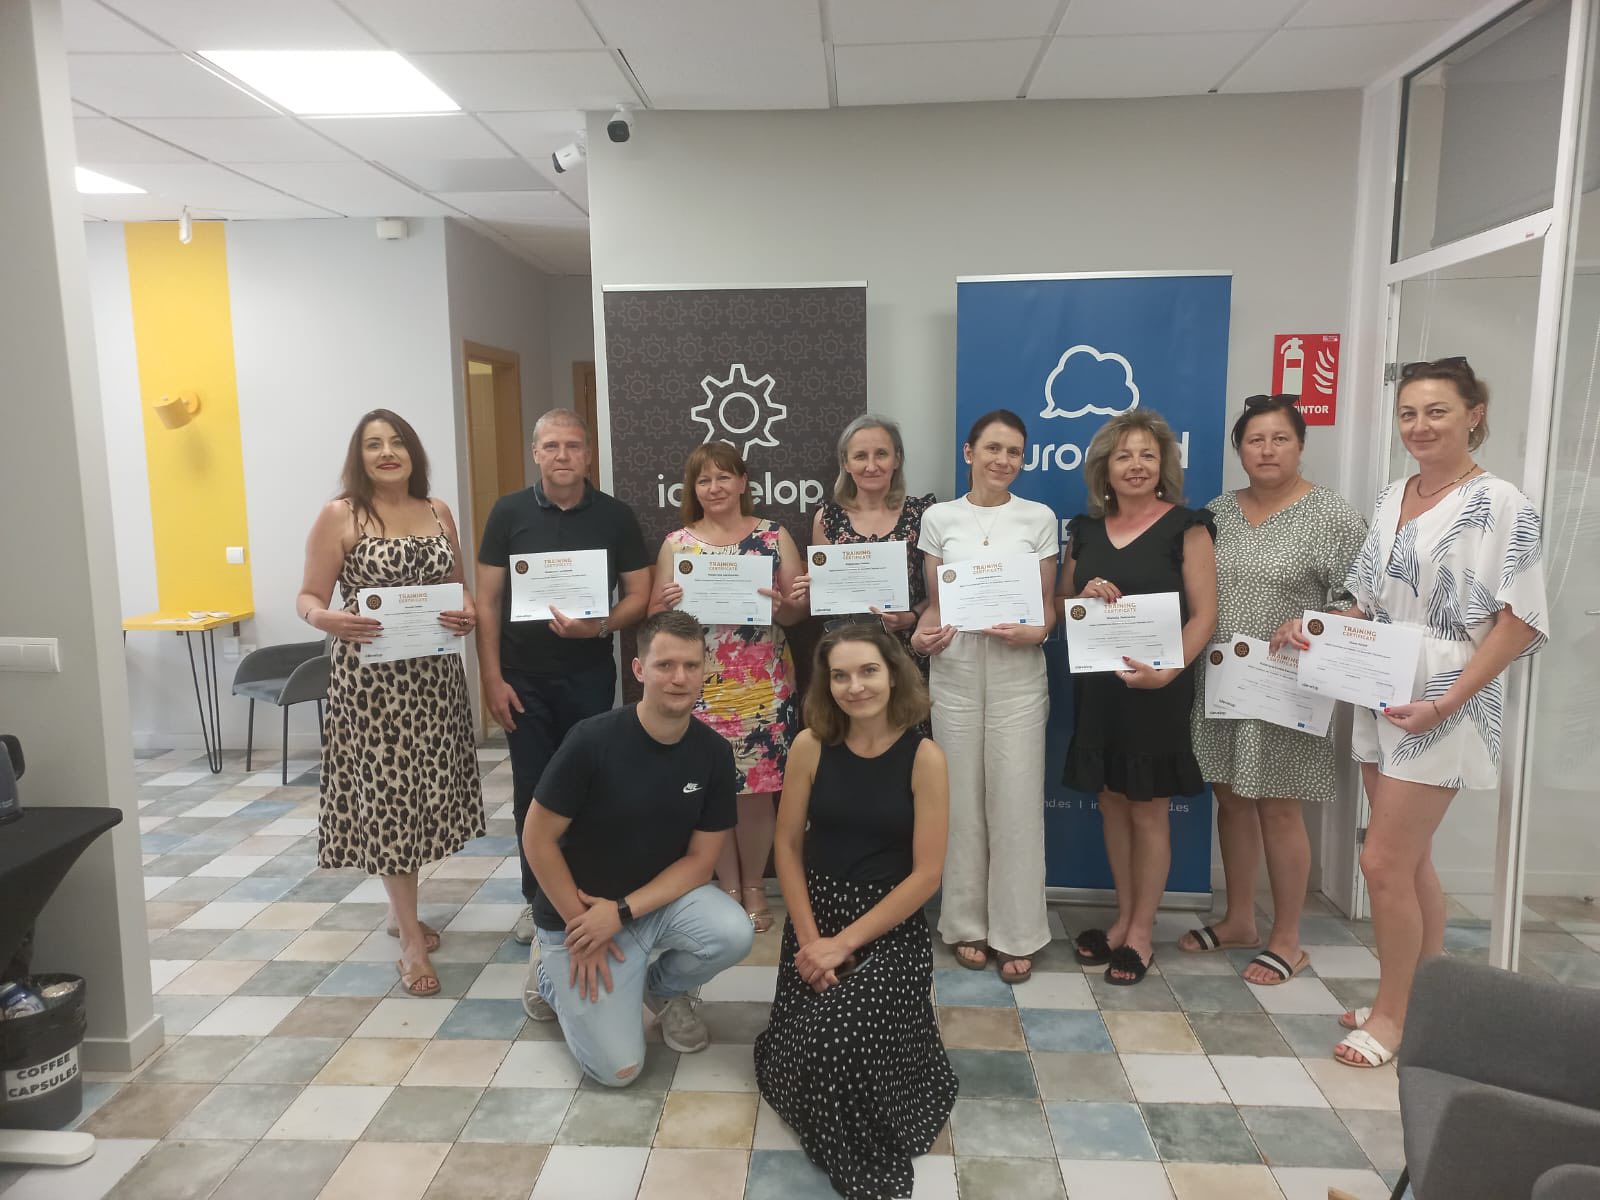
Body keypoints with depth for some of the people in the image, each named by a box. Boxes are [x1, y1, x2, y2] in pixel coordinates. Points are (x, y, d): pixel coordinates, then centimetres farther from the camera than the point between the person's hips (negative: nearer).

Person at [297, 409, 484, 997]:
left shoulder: (438, 512, 9)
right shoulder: (339, 515, -4)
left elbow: (459, 589, 14)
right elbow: (308, 597, -5)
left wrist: (468, 613, -7)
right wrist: (327, 619, -26)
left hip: (435, 673, 5)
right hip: (371, 677, -4)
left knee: (424, 789, 11)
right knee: (387, 795, -2)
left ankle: (400, 909, 32)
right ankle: (412, 942, 5)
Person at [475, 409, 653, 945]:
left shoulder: (616, 516, -1)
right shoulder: (509, 512, -1)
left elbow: (639, 596, 1)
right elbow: (487, 602, 0)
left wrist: (600, 626, -19)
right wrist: (492, 678, -6)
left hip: (590, 675, 0)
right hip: (524, 678, 0)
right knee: (532, 791, 8)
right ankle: (538, 898, 23)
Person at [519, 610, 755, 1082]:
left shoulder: (714, 753, -11)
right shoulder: (593, 739, -23)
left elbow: (700, 860, -8)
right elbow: (537, 839, -15)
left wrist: (621, 911, -19)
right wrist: (580, 926, -13)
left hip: (661, 897, 3)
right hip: (578, 909, -3)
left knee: (733, 934, -27)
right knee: (618, 1067, -11)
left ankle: (663, 989, 8)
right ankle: (553, 968, 18)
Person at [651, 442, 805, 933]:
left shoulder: (774, 535, 4)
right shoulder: (676, 543, 7)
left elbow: (801, 607, 3)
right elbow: (656, 616, 6)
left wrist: (781, 606, -18)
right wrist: (668, 604, -15)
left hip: (762, 684, -1)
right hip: (701, 685, 1)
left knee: (756, 788, 3)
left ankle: (754, 886, 23)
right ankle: (728, 887, 23)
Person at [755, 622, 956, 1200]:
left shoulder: (924, 757, -12)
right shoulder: (810, 746, -6)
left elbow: (927, 874, -12)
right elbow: (788, 846, 1)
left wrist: (845, 943, -15)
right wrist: (810, 937, -8)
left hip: (891, 926, -2)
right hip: (813, 916, 3)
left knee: (845, 1038, -26)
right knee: (790, 1066, -6)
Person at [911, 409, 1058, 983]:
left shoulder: (1039, 517, 4)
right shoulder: (939, 518, 5)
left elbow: (1048, 604, 6)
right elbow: (934, 602, 8)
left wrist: (1036, 632, -15)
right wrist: (922, 634, -12)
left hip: (1018, 670, 0)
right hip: (955, 669, 1)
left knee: (1015, 799, 1)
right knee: (962, 797, 7)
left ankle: (1015, 931, 15)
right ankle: (967, 923, 22)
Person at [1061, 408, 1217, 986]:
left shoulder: (1186, 528, -5)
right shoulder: (1085, 530, 9)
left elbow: (1203, 615, -9)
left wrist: (1169, 670, -23)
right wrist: (1085, 598, -8)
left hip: (1156, 691, -4)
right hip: (1097, 687, 5)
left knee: (1148, 808, 5)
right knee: (1112, 804, 12)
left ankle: (1142, 931, 19)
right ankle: (1123, 917, 28)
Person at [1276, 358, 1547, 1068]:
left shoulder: (1499, 504, -10)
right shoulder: (1392, 498, 10)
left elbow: (1520, 621, -14)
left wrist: (1446, 703, -19)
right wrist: (1314, 629, 0)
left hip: (1442, 707, -7)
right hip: (1381, 698, 7)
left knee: (1383, 861, -4)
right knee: (1410, 861, 15)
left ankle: (1390, 1015, 14)